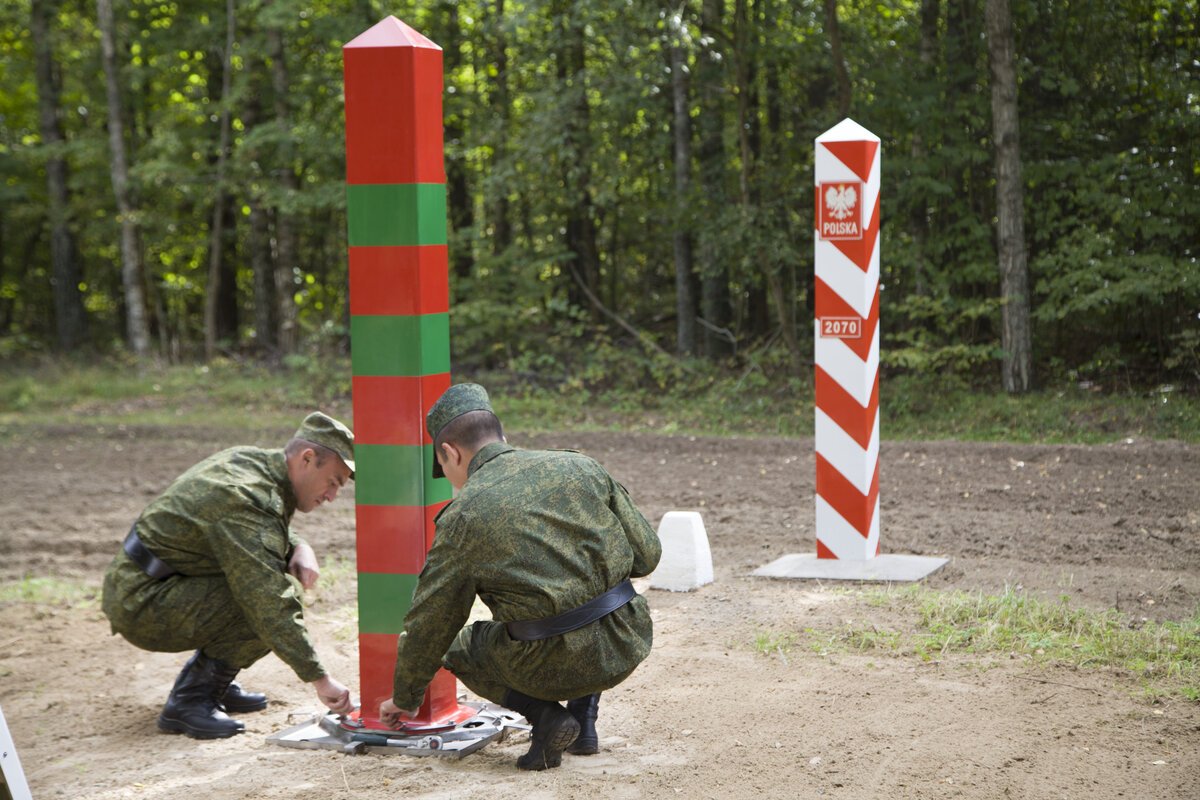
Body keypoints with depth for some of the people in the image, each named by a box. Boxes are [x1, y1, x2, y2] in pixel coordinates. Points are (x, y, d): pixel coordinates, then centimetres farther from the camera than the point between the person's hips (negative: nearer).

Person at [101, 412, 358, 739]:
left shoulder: (251, 461, 6)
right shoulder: (247, 500, -24)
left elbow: (270, 532, 26)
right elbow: (269, 604, -30)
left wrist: (300, 548, 2)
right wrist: (320, 678, -29)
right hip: (143, 607, -10)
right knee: (271, 600, -21)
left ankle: (211, 679, 16)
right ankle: (189, 700, -11)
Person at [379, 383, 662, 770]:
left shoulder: (462, 517, -2)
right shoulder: (579, 466, 7)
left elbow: (428, 628, 7)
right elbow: (646, 553, 8)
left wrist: (405, 699, 24)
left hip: (557, 664, -4)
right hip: (629, 644, 4)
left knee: (461, 647, 25)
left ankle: (544, 713, 2)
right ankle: (583, 713, 23)